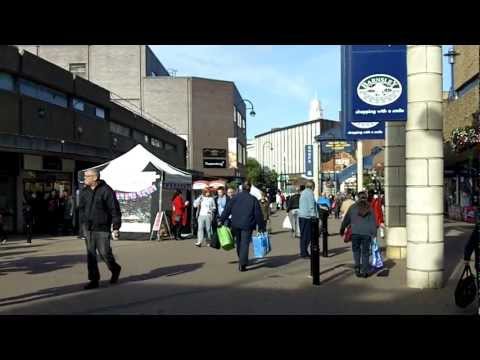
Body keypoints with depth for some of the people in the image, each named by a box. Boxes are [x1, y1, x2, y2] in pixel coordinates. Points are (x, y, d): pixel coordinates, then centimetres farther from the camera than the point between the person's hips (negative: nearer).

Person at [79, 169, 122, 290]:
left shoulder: (106, 191, -11)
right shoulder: (84, 191, 8)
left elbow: (115, 210, -11)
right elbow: (82, 208, 19)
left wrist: (116, 228, -13)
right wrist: (84, 221, 12)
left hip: (102, 229, -6)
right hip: (89, 229, 6)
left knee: (104, 253, -2)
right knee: (91, 255, 5)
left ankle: (115, 269, 27)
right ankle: (94, 280, 14)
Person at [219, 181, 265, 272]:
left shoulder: (235, 198, 3)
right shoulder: (253, 199, -2)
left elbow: (227, 209, 1)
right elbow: (258, 214, -2)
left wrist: (221, 220, 7)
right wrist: (260, 226, 5)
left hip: (236, 224, 3)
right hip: (247, 225, -3)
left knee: (239, 243, 18)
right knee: (245, 244, -3)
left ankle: (241, 261, 31)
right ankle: (242, 264, -10)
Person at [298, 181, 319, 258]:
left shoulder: (303, 192, 17)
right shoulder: (309, 193, -11)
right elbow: (311, 206, -17)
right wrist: (313, 215, -16)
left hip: (301, 216, 9)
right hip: (307, 217, -9)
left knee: (303, 235, 14)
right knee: (307, 236, -5)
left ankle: (303, 252, 20)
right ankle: (304, 253, -4)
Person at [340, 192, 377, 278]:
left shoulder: (353, 207, 4)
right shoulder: (369, 208, 7)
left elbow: (346, 219, 11)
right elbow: (373, 222, 6)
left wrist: (342, 229, 23)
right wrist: (374, 233, 10)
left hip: (355, 232, -1)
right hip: (367, 233, 1)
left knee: (356, 249, 15)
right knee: (365, 251, 7)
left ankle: (357, 266, 1)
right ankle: (364, 271, 8)